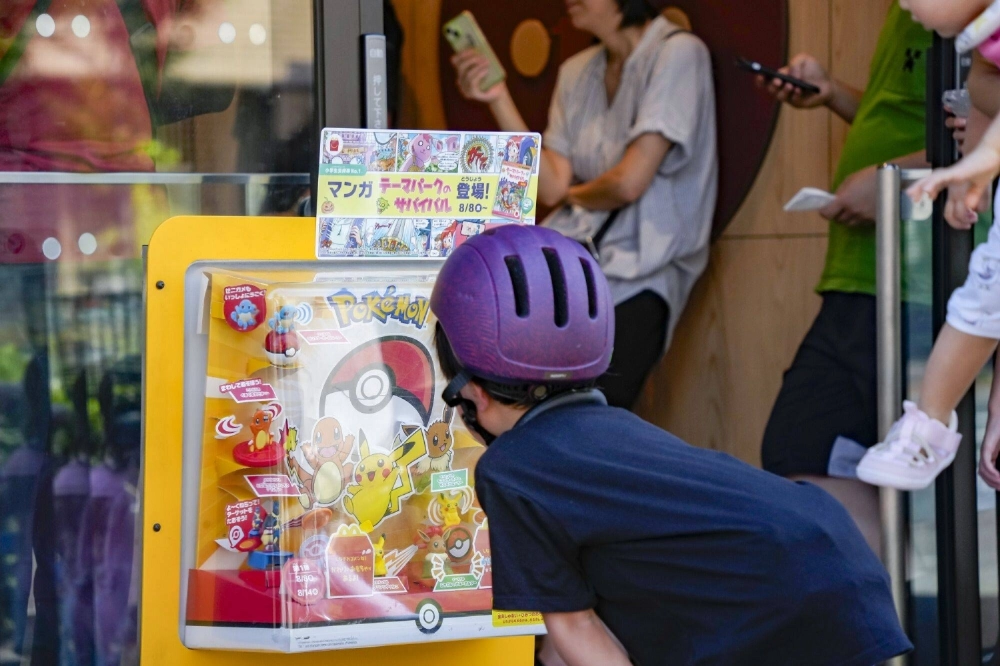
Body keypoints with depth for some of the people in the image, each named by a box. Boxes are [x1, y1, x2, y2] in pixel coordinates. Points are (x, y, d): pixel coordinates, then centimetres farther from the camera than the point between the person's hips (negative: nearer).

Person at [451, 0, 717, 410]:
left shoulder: (677, 53, -7)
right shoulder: (576, 72, 14)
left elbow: (630, 181, -13)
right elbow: (551, 188, 4)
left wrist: (574, 193, 7)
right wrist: (499, 100, 0)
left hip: (638, 268, -6)